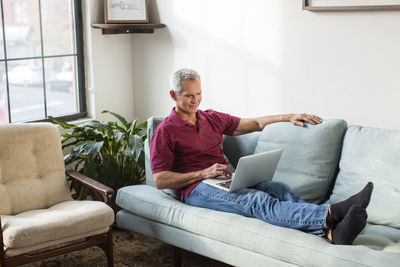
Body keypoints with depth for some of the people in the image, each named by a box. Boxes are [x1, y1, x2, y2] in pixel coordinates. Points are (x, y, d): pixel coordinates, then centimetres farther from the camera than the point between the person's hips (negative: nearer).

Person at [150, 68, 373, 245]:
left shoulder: (212, 118, 21)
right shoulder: (165, 132, 2)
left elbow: (255, 124, 27)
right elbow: (160, 180, -5)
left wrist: (289, 117, 14)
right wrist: (203, 173, -14)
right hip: (197, 188, -6)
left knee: (278, 188, -25)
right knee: (257, 201, -33)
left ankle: (331, 231, -51)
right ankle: (331, 213, -55)